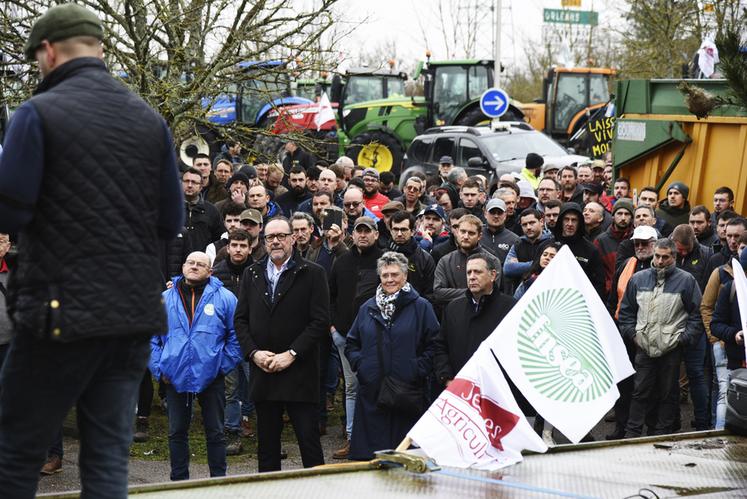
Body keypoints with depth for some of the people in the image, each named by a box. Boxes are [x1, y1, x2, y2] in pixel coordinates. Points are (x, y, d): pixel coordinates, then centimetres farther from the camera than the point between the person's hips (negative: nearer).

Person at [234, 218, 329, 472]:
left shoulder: (312, 274, -1)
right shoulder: (252, 274, 12)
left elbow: (321, 321, -7)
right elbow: (241, 319, 11)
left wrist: (291, 354, -13)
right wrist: (254, 352, -5)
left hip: (300, 372, -4)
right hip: (262, 372, 4)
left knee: (309, 439, -3)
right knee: (266, 442, 10)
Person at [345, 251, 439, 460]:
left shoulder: (420, 307, 2)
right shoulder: (368, 308, 14)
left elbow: (434, 344, -1)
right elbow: (351, 343, 21)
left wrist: (417, 370, -10)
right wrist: (359, 364, 4)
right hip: (371, 393, 3)